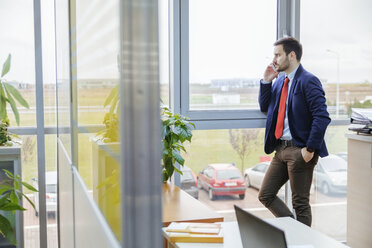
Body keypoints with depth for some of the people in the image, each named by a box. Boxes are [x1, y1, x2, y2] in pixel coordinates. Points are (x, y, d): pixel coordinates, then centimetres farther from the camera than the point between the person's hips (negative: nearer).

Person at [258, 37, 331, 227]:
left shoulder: (308, 81, -12)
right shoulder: (280, 80, 13)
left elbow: (322, 117, -19)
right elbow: (264, 107, 20)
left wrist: (310, 148, -20)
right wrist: (266, 81, 7)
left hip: (299, 151, -8)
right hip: (281, 148, 9)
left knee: (300, 202, 2)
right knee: (265, 196, 11)